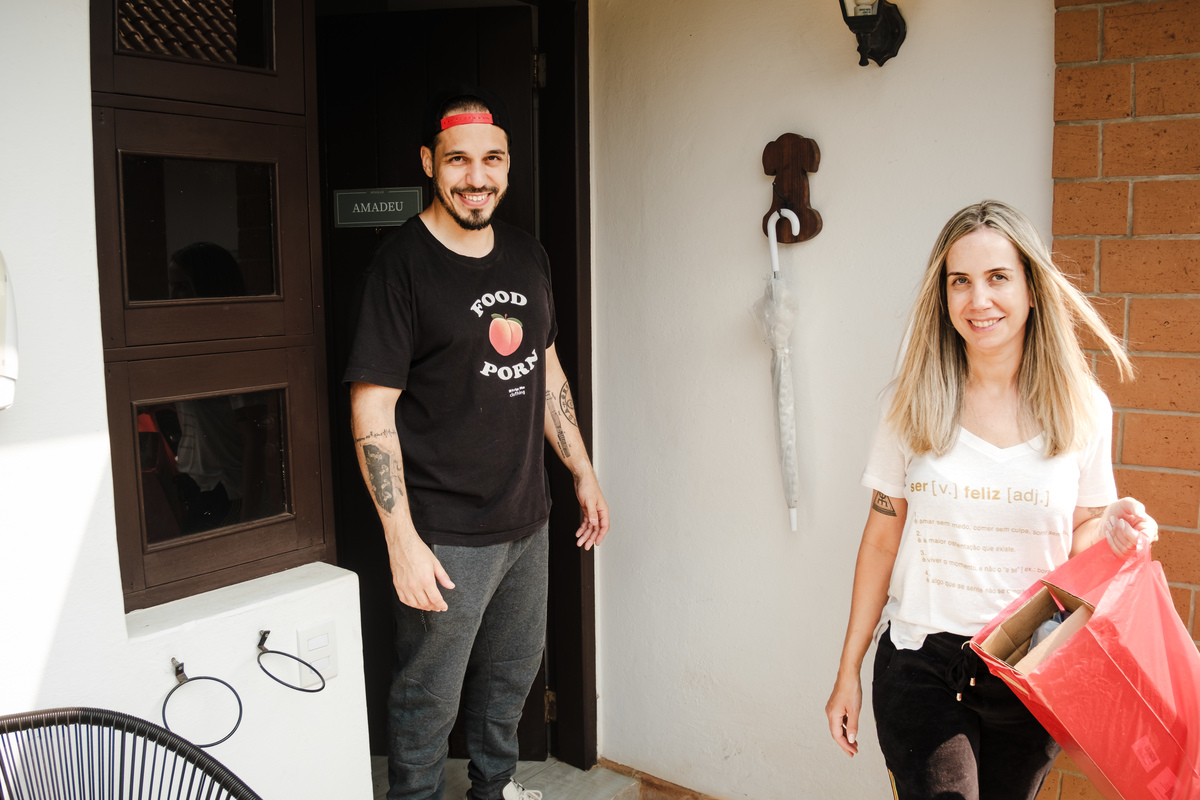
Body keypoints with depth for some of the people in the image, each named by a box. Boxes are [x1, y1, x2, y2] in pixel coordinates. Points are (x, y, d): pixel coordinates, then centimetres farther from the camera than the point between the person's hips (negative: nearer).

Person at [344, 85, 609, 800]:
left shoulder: (528, 255, 7)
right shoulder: (402, 264, -14)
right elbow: (372, 408, -17)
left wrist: (583, 473, 16)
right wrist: (401, 539, -21)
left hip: (527, 519, 7)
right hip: (446, 533, -7)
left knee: (514, 671, 24)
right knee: (429, 698, 7)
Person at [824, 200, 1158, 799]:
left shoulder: (1083, 409, -2)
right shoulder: (914, 404, -4)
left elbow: (1078, 538, 9)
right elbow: (882, 539, 2)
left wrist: (1113, 527, -15)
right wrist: (848, 671, 4)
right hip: (921, 668, -1)